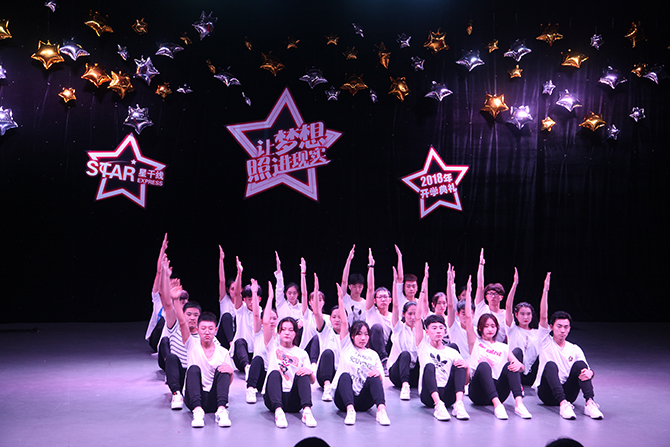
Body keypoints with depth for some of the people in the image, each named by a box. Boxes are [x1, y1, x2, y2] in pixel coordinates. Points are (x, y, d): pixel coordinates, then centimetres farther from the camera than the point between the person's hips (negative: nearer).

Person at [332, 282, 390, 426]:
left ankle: (381, 410, -44)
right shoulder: (347, 346, 13)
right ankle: (350, 410, -50)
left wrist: (378, 374, -14)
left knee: (374, 378, -26)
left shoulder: (373, 354, 18)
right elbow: (344, 322, 2)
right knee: (345, 375, -31)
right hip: (343, 400, -1)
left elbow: (381, 381, 10)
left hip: (363, 401, 2)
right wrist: (340, 299, -5)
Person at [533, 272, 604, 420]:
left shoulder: (575, 349, 16)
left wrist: (589, 373, -20)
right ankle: (563, 404, -46)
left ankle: (590, 403, -33)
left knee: (580, 364, -20)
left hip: (567, 392, 2)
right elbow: (543, 317, -6)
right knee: (551, 365, -31)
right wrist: (545, 290, -14)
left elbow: (586, 369, 7)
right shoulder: (546, 341, 7)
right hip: (547, 393, -2)